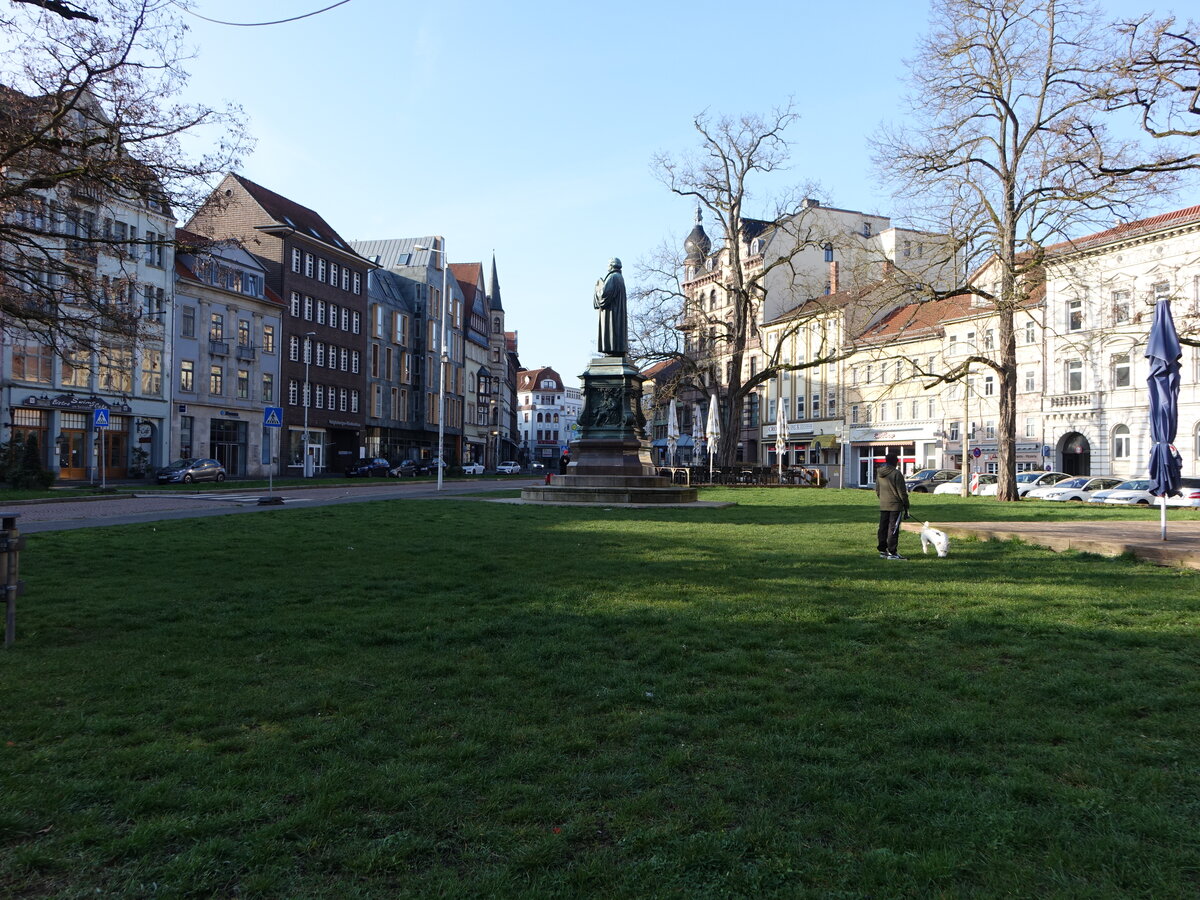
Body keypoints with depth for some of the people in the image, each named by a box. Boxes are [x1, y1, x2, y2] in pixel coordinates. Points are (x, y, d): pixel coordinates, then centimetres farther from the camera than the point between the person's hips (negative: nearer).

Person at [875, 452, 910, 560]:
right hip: (895, 506, -7)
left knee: (883, 528, 10)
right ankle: (892, 553, -3)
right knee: (893, 529, -3)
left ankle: (882, 551, 16)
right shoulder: (896, 473, -13)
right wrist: (906, 506, -5)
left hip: (883, 506, 7)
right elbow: (902, 492, -11)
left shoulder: (879, 473, 10)